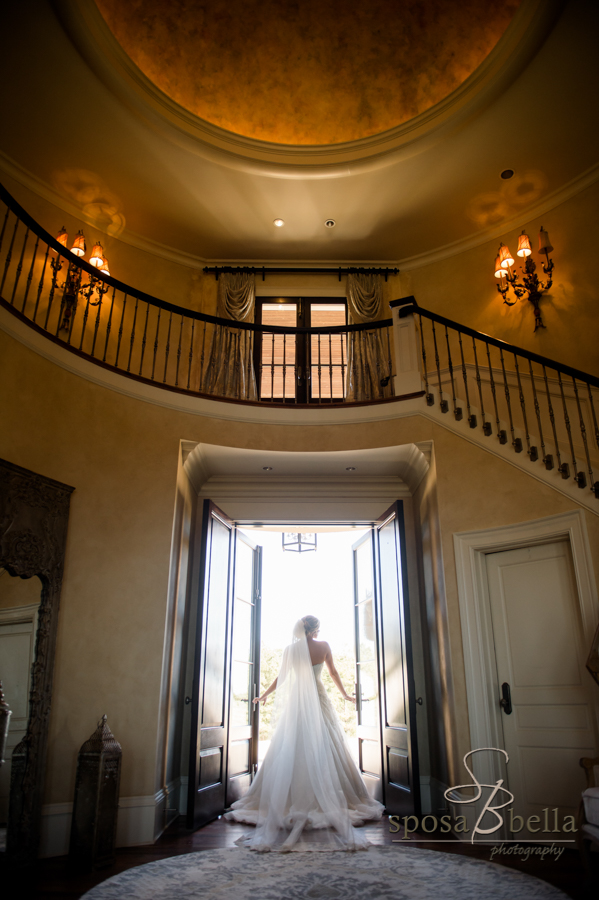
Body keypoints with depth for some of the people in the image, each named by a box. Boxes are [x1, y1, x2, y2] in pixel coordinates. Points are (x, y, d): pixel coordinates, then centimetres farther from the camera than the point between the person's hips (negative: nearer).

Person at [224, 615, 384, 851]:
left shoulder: (290, 649, -2)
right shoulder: (323, 646, -3)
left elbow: (281, 678, 4)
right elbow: (333, 673, 7)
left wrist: (264, 695, 19)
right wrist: (345, 695, 23)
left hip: (296, 703, 1)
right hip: (319, 701, 0)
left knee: (290, 752, 6)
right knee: (327, 751, 6)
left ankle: (288, 800, 6)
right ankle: (330, 799, 7)